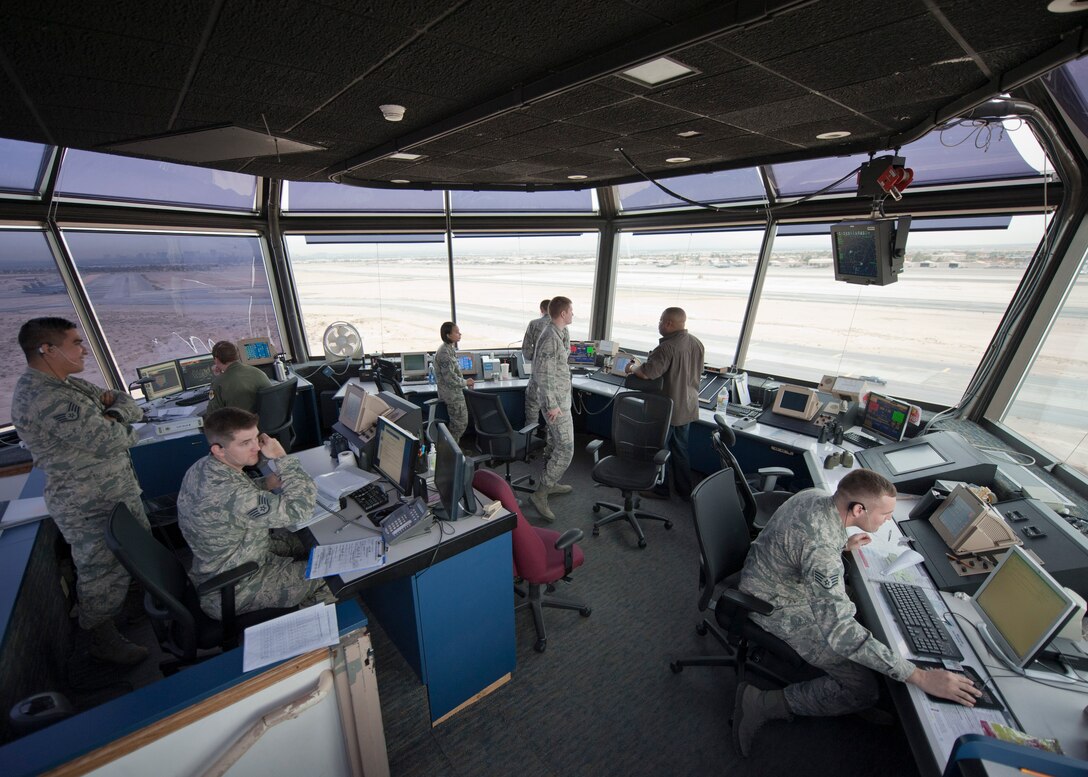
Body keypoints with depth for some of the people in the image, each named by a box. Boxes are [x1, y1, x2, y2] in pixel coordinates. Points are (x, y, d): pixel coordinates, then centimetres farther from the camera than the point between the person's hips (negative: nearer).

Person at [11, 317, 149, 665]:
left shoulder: (65, 385, 5)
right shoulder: (49, 400, -28)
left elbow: (130, 404, 5)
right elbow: (113, 441, -29)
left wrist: (112, 411, -16)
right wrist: (113, 420, -8)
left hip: (117, 491, 10)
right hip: (91, 507, -10)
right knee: (104, 574, 6)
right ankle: (103, 641, 26)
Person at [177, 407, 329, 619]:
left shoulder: (203, 467, -8)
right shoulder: (229, 494, -39)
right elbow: (300, 507, -37)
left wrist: (265, 485, -10)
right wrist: (281, 458, -29)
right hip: (231, 594, -8)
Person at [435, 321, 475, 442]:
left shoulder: (450, 348, 9)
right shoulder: (444, 352, -23)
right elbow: (450, 377, -25)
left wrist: (464, 381, 8)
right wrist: (465, 382, -12)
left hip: (455, 392, 10)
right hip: (452, 394, -10)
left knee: (458, 423, 19)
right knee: (460, 424, 2)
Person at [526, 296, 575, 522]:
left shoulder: (558, 333, 10)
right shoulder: (550, 338, -22)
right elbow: (544, 374, -24)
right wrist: (552, 405, -23)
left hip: (561, 397, 10)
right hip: (556, 401, -10)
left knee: (555, 443, 19)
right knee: (566, 448, -8)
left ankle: (551, 483, 33)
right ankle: (540, 493, -1)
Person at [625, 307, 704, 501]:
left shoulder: (667, 347, -25)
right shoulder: (696, 343, 2)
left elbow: (646, 373, -33)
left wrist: (632, 367, -13)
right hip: (687, 408, 8)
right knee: (680, 449, 20)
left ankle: (660, 489, 25)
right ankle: (685, 491, 32)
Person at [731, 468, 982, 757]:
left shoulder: (815, 495, -9)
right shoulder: (822, 549, -38)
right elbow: (840, 632, -35)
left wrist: (844, 544, 17)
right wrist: (920, 677, -30)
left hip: (775, 578, 9)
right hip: (777, 608, -9)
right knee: (862, 690, -5)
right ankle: (763, 703, 0)